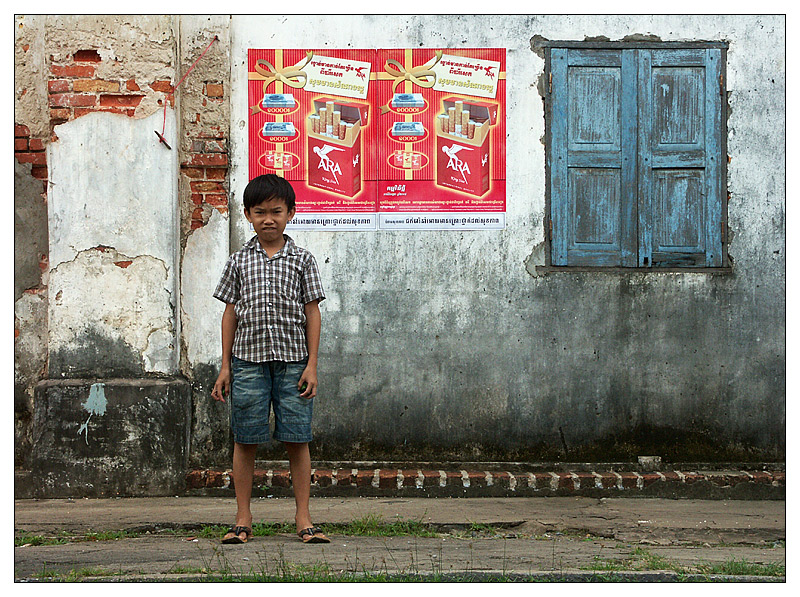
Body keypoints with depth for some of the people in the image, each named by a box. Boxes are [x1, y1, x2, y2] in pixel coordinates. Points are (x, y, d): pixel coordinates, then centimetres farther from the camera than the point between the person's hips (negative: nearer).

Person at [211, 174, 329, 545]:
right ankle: (243, 520, 12)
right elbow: (230, 313, 9)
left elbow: (312, 314, 4)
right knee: (245, 442, 3)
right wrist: (225, 367, 6)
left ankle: (303, 518, 9)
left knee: (297, 440, 0)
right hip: (248, 360, 1)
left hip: (292, 361, -1)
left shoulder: (302, 260, 5)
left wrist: (311, 365, -2)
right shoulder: (239, 261, 7)